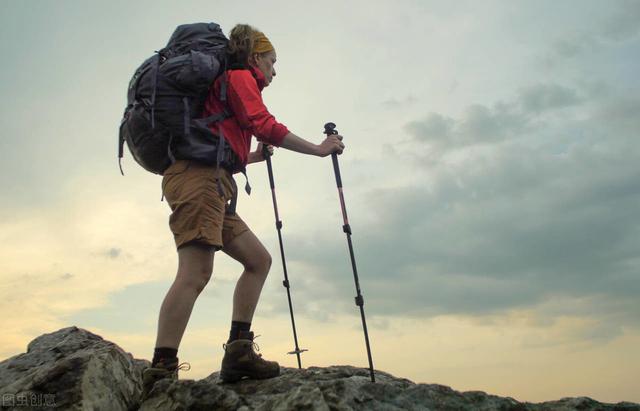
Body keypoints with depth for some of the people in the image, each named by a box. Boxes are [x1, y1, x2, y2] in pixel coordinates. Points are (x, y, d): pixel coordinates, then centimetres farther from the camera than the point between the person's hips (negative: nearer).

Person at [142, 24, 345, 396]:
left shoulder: (223, 83, 34)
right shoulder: (240, 77, 7)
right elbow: (265, 126, -9)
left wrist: (256, 156, 42)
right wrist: (318, 149, -2)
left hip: (205, 182, 10)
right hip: (199, 177, -10)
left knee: (259, 260, 6)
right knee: (196, 273, -20)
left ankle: (239, 352, -1)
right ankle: (161, 373, -25)